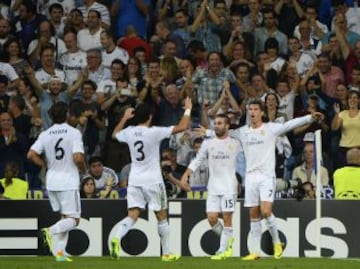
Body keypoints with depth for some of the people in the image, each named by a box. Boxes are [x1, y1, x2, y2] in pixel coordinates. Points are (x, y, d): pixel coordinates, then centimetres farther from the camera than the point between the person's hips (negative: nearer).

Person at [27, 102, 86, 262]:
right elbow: (78, 158, -19)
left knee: (65, 217, 18)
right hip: (69, 181, -5)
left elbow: (31, 155, -4)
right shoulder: (74, 133, -10)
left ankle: (60, 252, 8)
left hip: (52, 181, 5)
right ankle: (50, 231, -26)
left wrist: (46, 165, 11)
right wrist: (83, 169, 2)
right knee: (73, 219, 0)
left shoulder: (45, 135, 3)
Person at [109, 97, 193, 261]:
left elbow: (114, 135, 25)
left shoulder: (129, 132, 0)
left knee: (132, 215, 0)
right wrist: (188, 110, 2)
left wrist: (124, 118, 33)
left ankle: (117, 238, -28)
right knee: (162, 217, 10)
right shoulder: (154, 132, -13)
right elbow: (183, 127, -13)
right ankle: (166, 253, 16)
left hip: (134, 180, 4)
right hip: (153, 180, -3)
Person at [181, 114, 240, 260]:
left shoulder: (235, 143, 1)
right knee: (212, 218, -3)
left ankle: (222, 250, 1)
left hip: (229, 186, -3)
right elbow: (198, 160, 8)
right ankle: (227, 239, 22)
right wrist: (186, 174, -1)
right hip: (213, 187, 3)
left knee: (227, 217, -4)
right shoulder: (208, 143, 7)